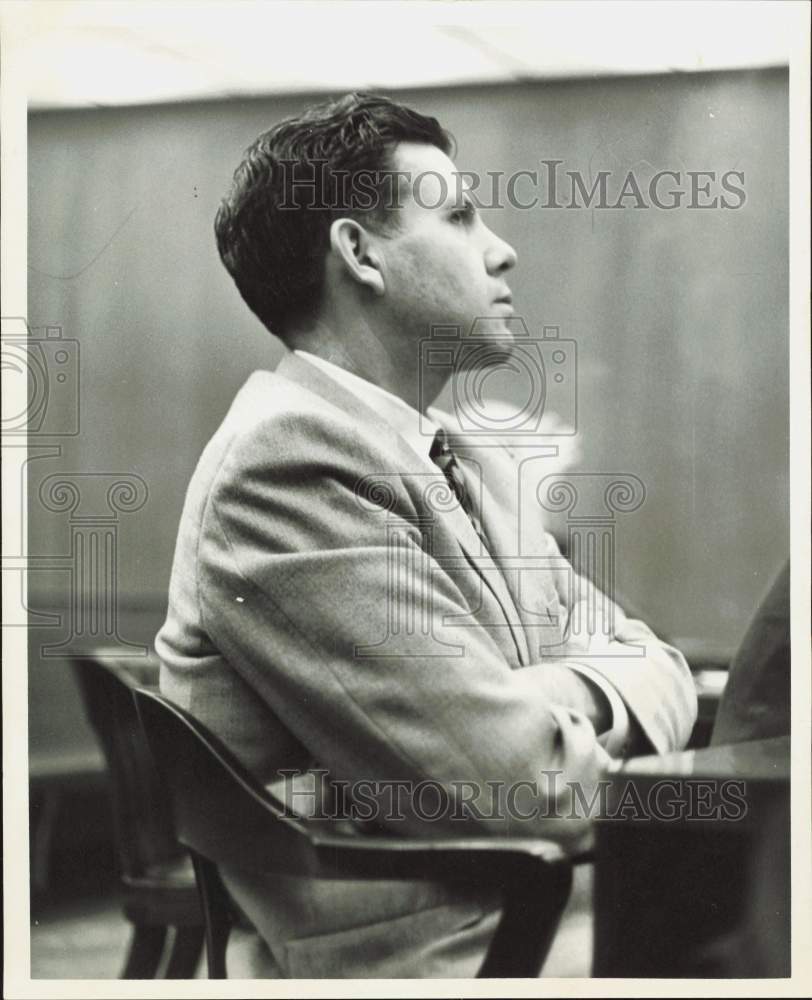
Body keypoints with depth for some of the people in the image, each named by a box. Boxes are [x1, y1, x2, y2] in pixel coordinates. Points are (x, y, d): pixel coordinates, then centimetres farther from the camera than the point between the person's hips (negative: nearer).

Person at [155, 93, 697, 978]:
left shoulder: (471, 464, 15)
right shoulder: (287, 458, -15)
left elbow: (659, 672, 13)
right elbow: (527, 784, -20)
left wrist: (579, 697, -9)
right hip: (438, 960, -8)